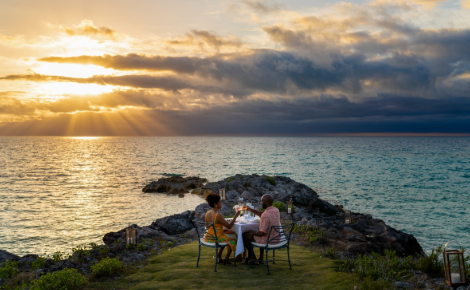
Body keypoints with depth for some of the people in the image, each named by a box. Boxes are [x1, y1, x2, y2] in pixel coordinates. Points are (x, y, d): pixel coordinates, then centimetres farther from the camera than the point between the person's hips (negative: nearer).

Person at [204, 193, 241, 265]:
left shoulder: (207, 213, -2)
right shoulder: (218, 215, -26)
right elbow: (229, 226, -20)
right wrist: (236, 216, -14)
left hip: (208, 237, 8)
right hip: (217, 238, -8)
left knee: (225, 238, 36)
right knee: (233, 239, 18)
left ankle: (219, 257, 36)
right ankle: (226, 258, 21)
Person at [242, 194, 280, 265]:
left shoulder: (265, 215, -28)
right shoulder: (276, 210, -2)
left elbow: (261, 233, -26)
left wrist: (253, 232, -6)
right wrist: (250, 209, 9)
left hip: (268, 241, -8)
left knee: (244, 235, 11)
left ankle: (254, 259, 19)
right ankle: (261, 259, 36)